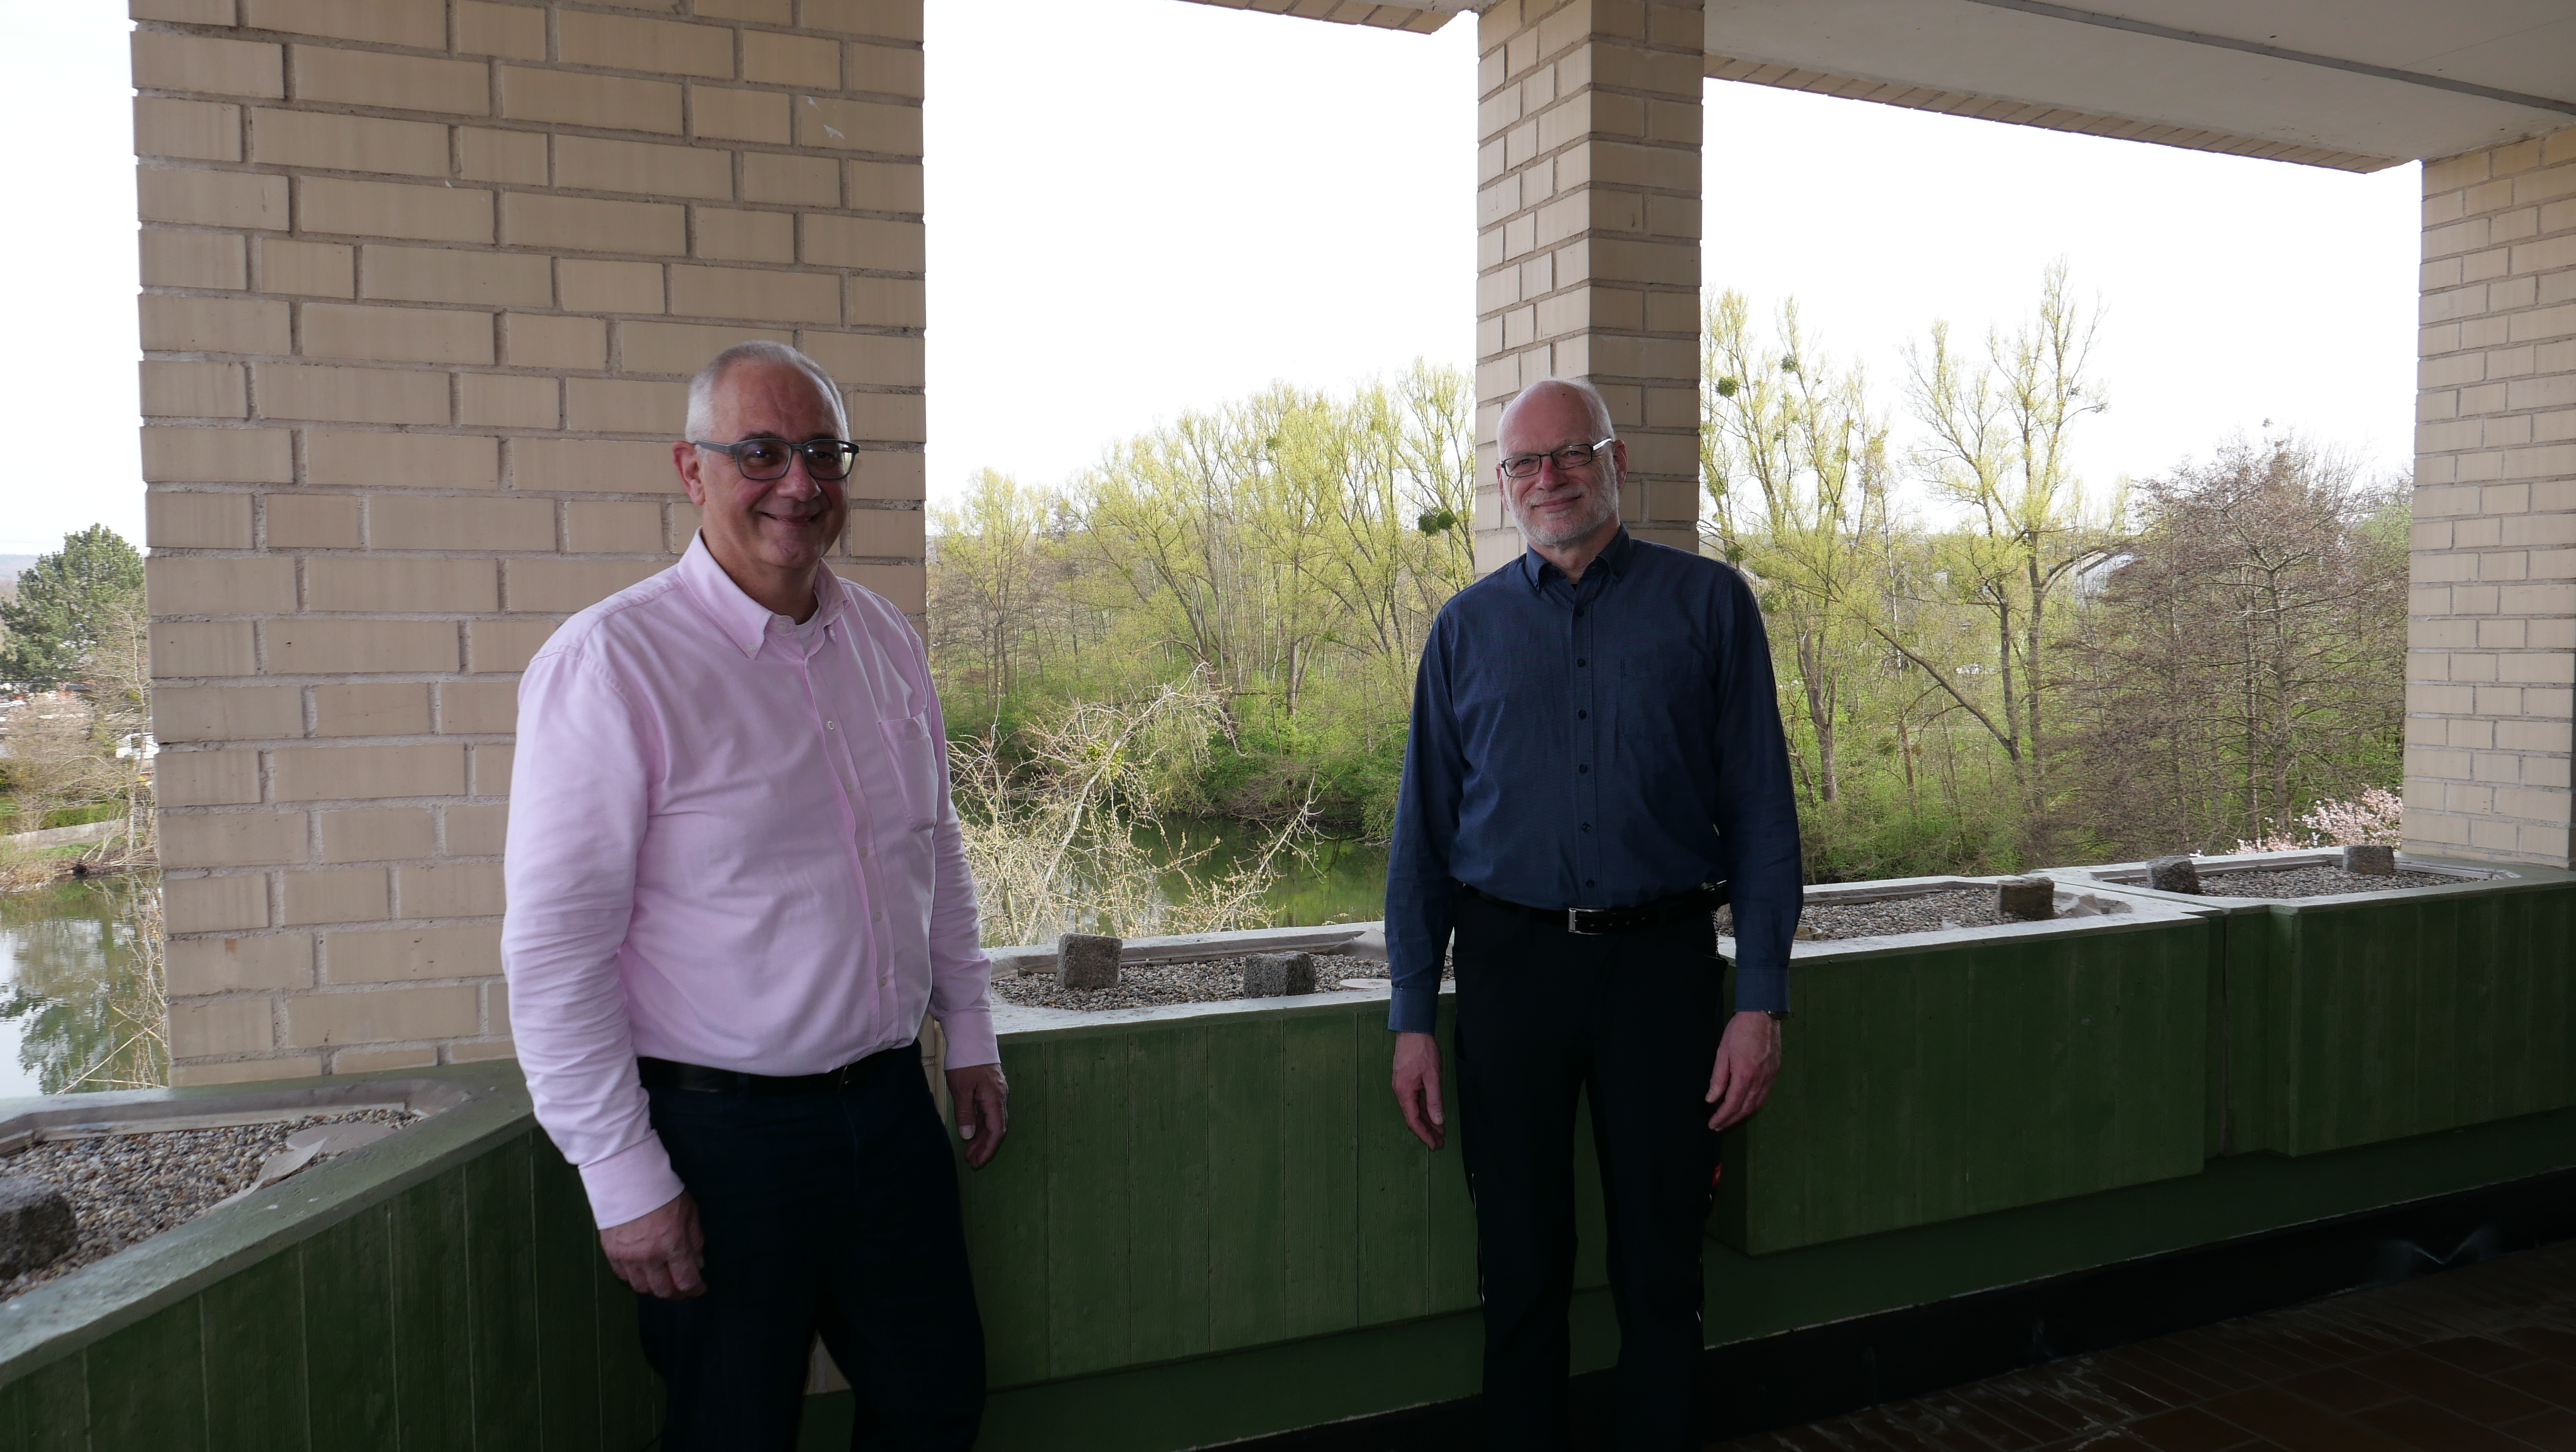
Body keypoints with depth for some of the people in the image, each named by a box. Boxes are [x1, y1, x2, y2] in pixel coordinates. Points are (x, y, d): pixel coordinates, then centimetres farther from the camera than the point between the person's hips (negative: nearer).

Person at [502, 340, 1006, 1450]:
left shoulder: (886, 641, 5)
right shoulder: (609, 661, -15)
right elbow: (554, 950, -16)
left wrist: (969, 1035, 16)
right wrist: (625, 1181, -14)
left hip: (891, 1105, 6)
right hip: (720, 1136, -5)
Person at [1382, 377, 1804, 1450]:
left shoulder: (1709, 604, 2)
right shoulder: (1468, 626, 6)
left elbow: (1761, 813, -1)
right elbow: (1425, 829, 7)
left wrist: (1761, 1001, -7)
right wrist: (1413, 1017, 3)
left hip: (1661, 962, -1)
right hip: (1510, 963, 2)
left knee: (1659, 1271, 11)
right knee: (1520, 1271, 13)